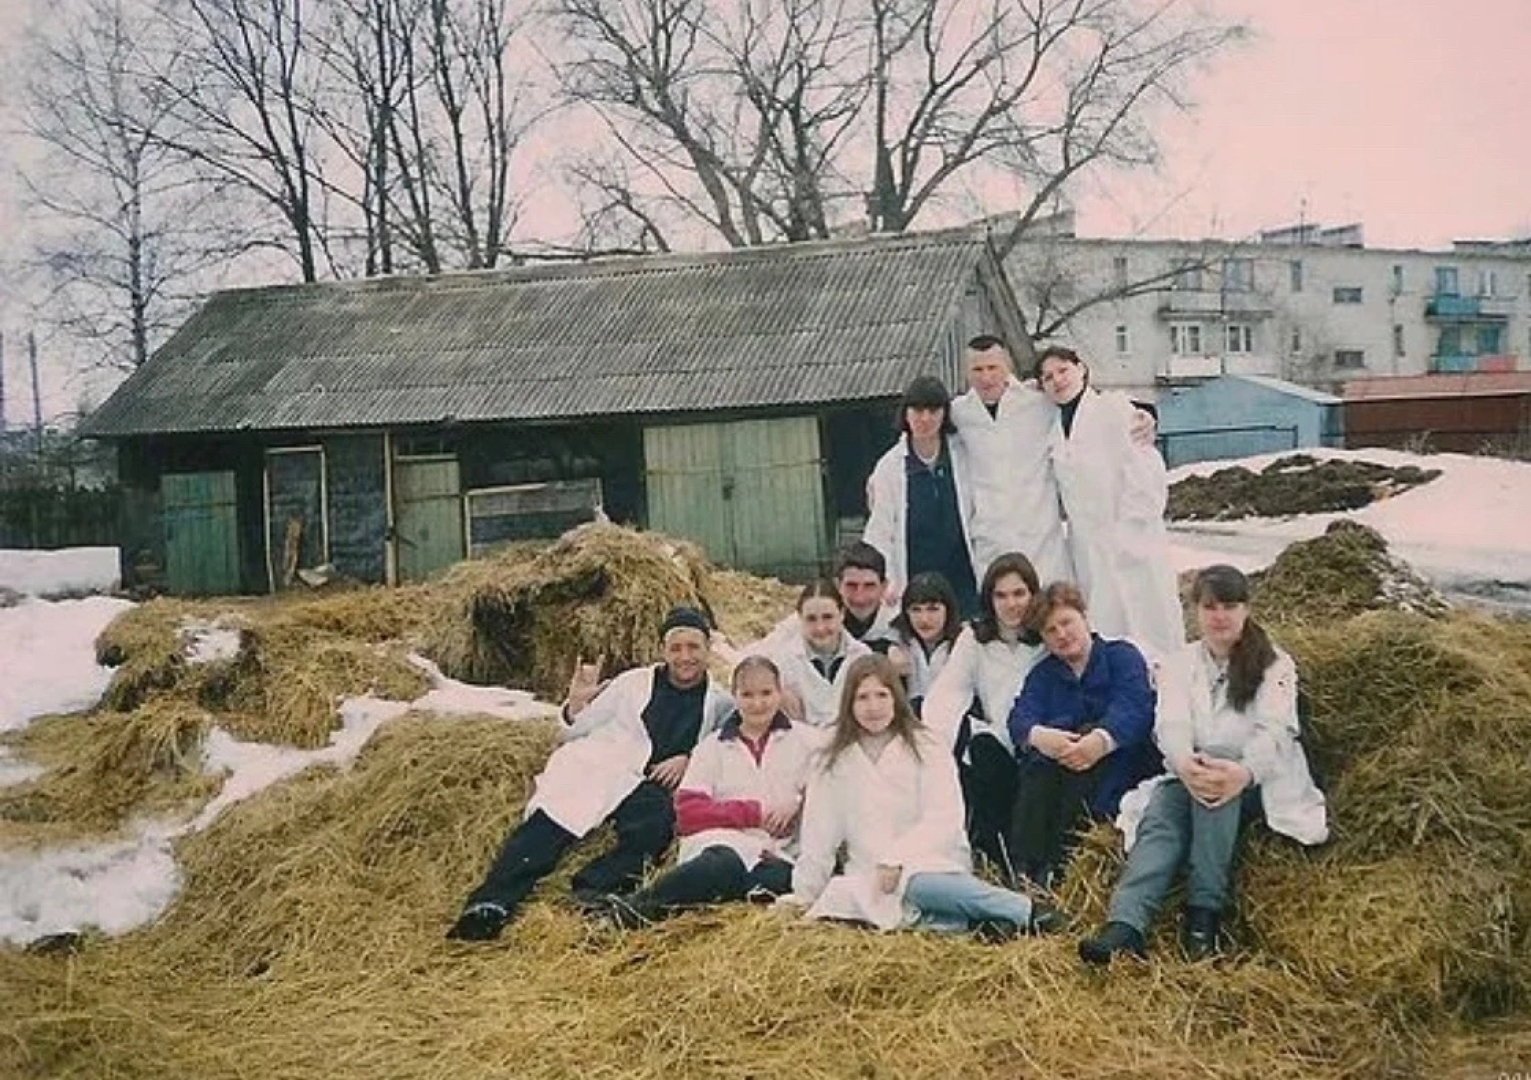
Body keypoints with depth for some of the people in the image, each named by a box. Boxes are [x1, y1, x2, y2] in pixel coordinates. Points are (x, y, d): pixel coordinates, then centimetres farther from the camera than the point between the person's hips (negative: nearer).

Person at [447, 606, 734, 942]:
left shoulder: (718, 704, 15)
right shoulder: (634, 682, 16)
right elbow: (571, 733, 18)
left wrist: (688, 760, -3)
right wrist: (577, 703, -2)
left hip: (646, 786, 0)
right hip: (590, 766, 0)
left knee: (656, 824, -34)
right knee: (548, 824, -26)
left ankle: (592, 891, -42)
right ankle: (489, 903, -35)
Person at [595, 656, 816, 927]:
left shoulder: (803, 740, 17)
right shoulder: (713, 746, 14)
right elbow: (687, 813, 3)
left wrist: (797, 802, -10)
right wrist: (753, 811, -4)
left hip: (775, 853, 1)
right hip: (719, 840, -1)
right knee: (724, 863, -38)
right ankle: (636, 904, -41)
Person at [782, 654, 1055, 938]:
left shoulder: (926, 748, 1)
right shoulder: (833, 763, 10)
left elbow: (944, 820, -7)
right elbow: (819, 835, 14)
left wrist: (897, 859, -18)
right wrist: (805, 894, 13)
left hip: (934, 862, -3)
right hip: (869, 876, 3)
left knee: (919, 884, -39)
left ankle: (1027, 912, -34)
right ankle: (970, 920, -33)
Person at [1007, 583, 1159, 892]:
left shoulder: (1123, 656, 10)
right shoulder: (1042, 674, 20)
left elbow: (1134, 708, -11)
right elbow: (1021, 717, 0)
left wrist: (1101, 739, -33)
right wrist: (1038, 735, -27)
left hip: (1122, 759, -3)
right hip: (1057, 774, 3)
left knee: (1088, 746, -32)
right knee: (1040, 756, -28)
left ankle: (1058, 868, -38)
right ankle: (1025, 870, -38)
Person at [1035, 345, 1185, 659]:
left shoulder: (1114, 408, -4)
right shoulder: (1054, 429, 13)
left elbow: (1147, 472, -10)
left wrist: (1128, 532, -13)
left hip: (1131, 545, -5)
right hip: (1088, 548, 5)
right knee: (1103, 636, 5)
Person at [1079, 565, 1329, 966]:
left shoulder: (1275, 665, 5)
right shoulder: (1178, 664, 12)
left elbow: (1274, 731, -12)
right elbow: (1171, 726, -6)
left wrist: (1242, 772, -36)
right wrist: (1186, 765, -32)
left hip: (1257, 782, -2)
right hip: (1189, 776, 2)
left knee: (1218, 781, -36)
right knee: (1161, 816, -31)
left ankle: (1204, 914, -39)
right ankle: (1125, 926, -52)